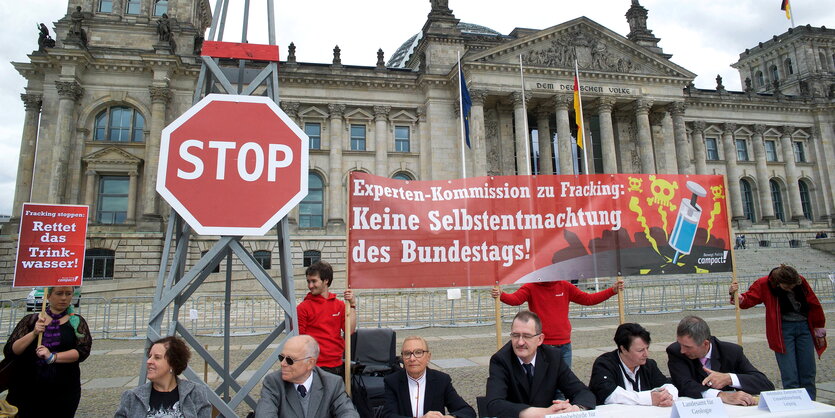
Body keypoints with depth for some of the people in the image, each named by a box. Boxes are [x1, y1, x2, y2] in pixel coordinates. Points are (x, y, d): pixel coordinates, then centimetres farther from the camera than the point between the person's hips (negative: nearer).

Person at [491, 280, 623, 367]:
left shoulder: (564, 286, 8)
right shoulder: (531, 287, -5)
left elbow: (588, 299, 11)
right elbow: (514, 298, -22)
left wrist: (613, 290, 5)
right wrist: (500, 295, -43)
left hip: (564, 345, 4)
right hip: (542, 346, -4)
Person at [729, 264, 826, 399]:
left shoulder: (801, 281, -6)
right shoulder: (764, 284, -11)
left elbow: (814, 306, 7)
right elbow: (747, 300, -7)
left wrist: (820, 331, 14)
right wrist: (735, 295, -30)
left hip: (804, 328, 3)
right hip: (783, 330, -3)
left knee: (808, 374, 9)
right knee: (789, 377, -6)